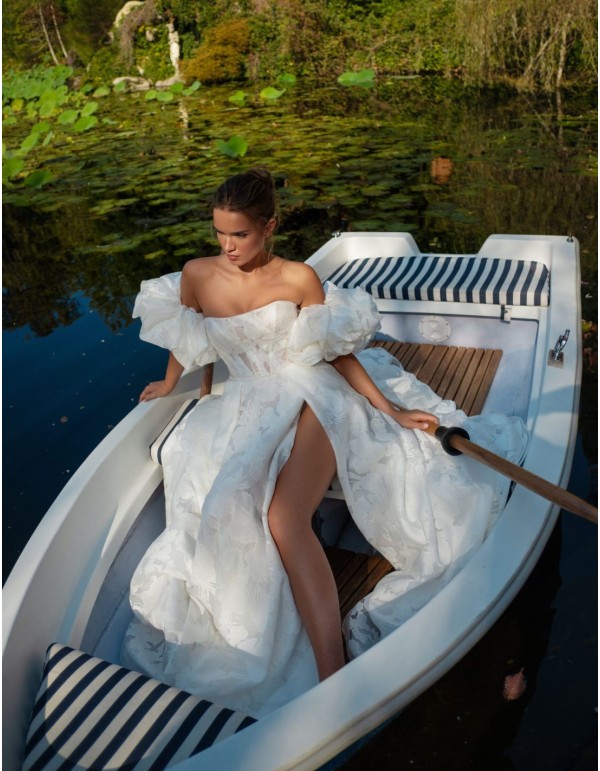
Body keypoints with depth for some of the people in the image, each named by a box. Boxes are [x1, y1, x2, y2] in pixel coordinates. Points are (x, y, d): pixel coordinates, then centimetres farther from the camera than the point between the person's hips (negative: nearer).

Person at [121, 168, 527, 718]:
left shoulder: (299, 279, -3)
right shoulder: (197, 276, 5)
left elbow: (338, 354, 2)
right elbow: (184, 341, 24)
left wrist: (391, 410, -2)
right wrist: (168, 384, 39)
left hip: (310, 398, -4)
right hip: (248, 408, 4)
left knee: (284, 517, -30)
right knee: (226, 511, -25)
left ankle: (332, 672, -27)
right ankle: (334, 670, -24)